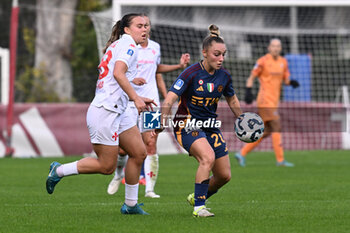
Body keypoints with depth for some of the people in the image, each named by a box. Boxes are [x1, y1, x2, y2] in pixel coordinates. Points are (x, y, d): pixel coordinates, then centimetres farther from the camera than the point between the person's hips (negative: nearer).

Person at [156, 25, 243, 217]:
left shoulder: (224, 76, 1)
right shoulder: (191, 74, -18)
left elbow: (232, 100, 20)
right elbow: (170, 98, -25)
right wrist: (163, 122, -37)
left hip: (210, 126, 7)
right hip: (187, 125, -7)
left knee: (224, 175, 4)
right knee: (208, 157, -33)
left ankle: (196, 198, 32)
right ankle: (198, 207, -26)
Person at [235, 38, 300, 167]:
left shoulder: (283, 62, 13)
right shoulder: (263, 61, -6)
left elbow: (286, 79, 15)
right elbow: (252, 77, -2)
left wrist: (291, 82, -7)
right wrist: (248, 91, -13)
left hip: (274, 101, 8)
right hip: (265, 100, -8)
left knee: (265, 132, 8)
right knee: (276, 127, -14)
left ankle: (242, 153, 16)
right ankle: (280, 159, -13)